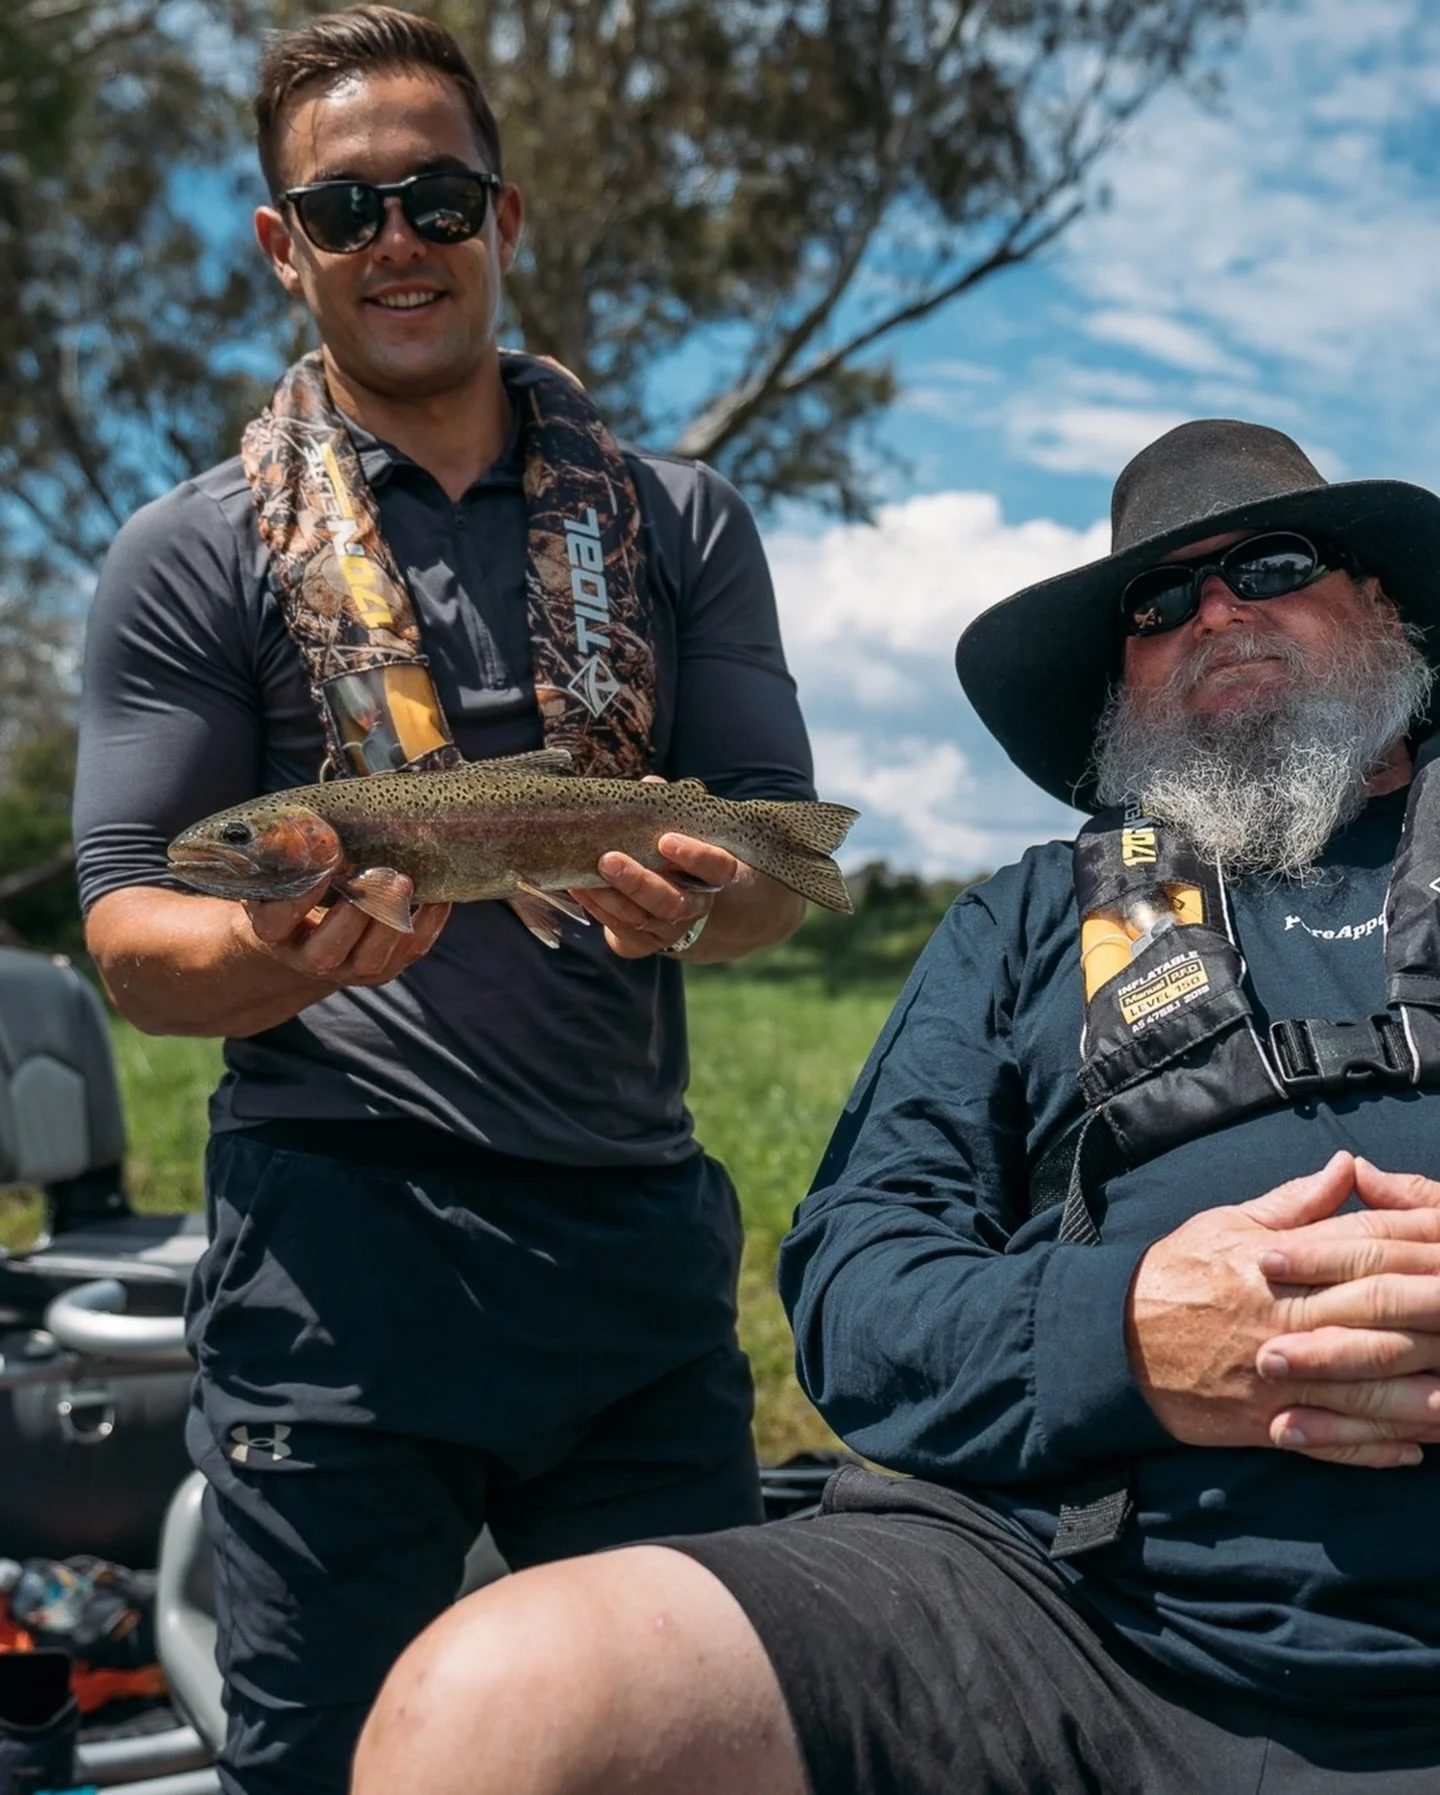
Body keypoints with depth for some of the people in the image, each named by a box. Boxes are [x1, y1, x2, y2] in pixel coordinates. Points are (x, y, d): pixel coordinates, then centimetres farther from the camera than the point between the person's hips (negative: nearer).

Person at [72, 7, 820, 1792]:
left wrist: (704, 903, -16)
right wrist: (277, 955, -22)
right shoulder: (195, 556, 5)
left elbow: (783, 849, 9)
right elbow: (129, 938, 1)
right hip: (338, 1226, -2)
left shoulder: (677, 523, 11)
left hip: (640, 1228, 3)